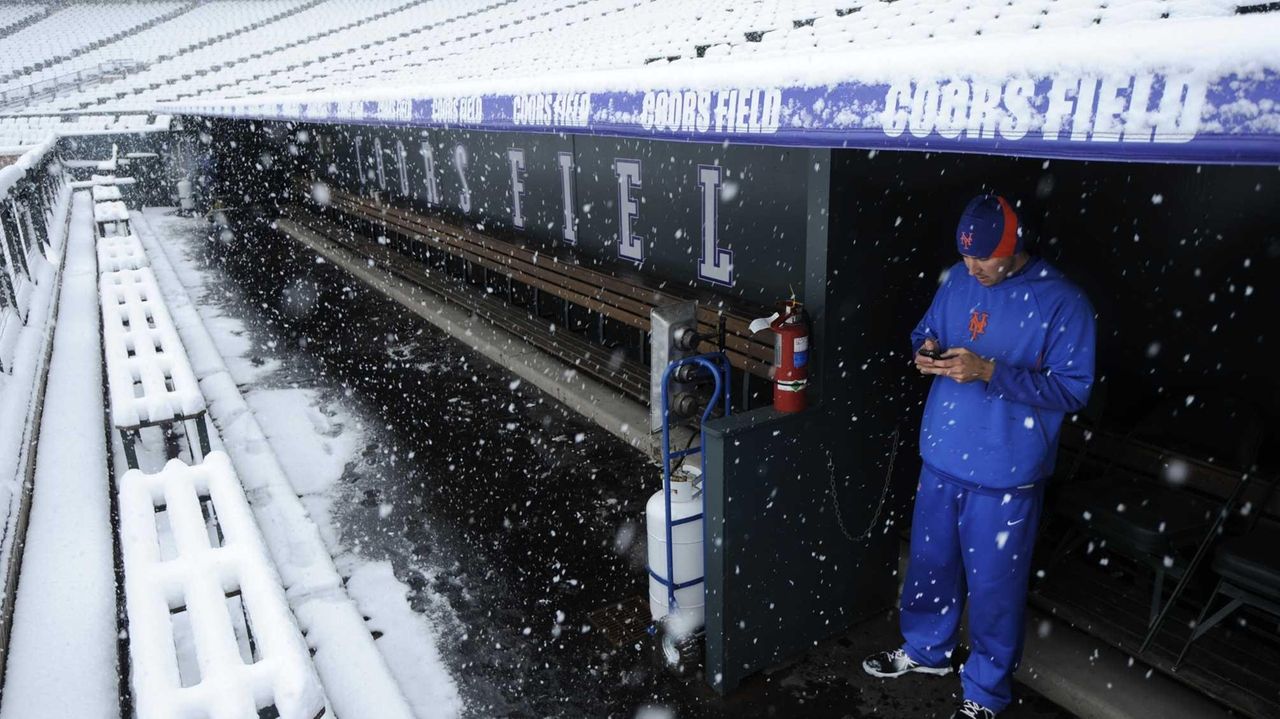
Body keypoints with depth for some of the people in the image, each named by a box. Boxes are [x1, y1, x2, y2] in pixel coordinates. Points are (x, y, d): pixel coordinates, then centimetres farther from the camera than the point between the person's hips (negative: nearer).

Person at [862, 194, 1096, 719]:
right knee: (930, 562, 21)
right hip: (942, 456, 5)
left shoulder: (1062, 302, -15)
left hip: (1006, 472, -5)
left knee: (994, 583, 10)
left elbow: (1073, 389, -17)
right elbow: (925, 332, 15)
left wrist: (988, 371, -26)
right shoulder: (958, 281, 1)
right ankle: (925, 649, 45)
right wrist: (924, 353, -10)